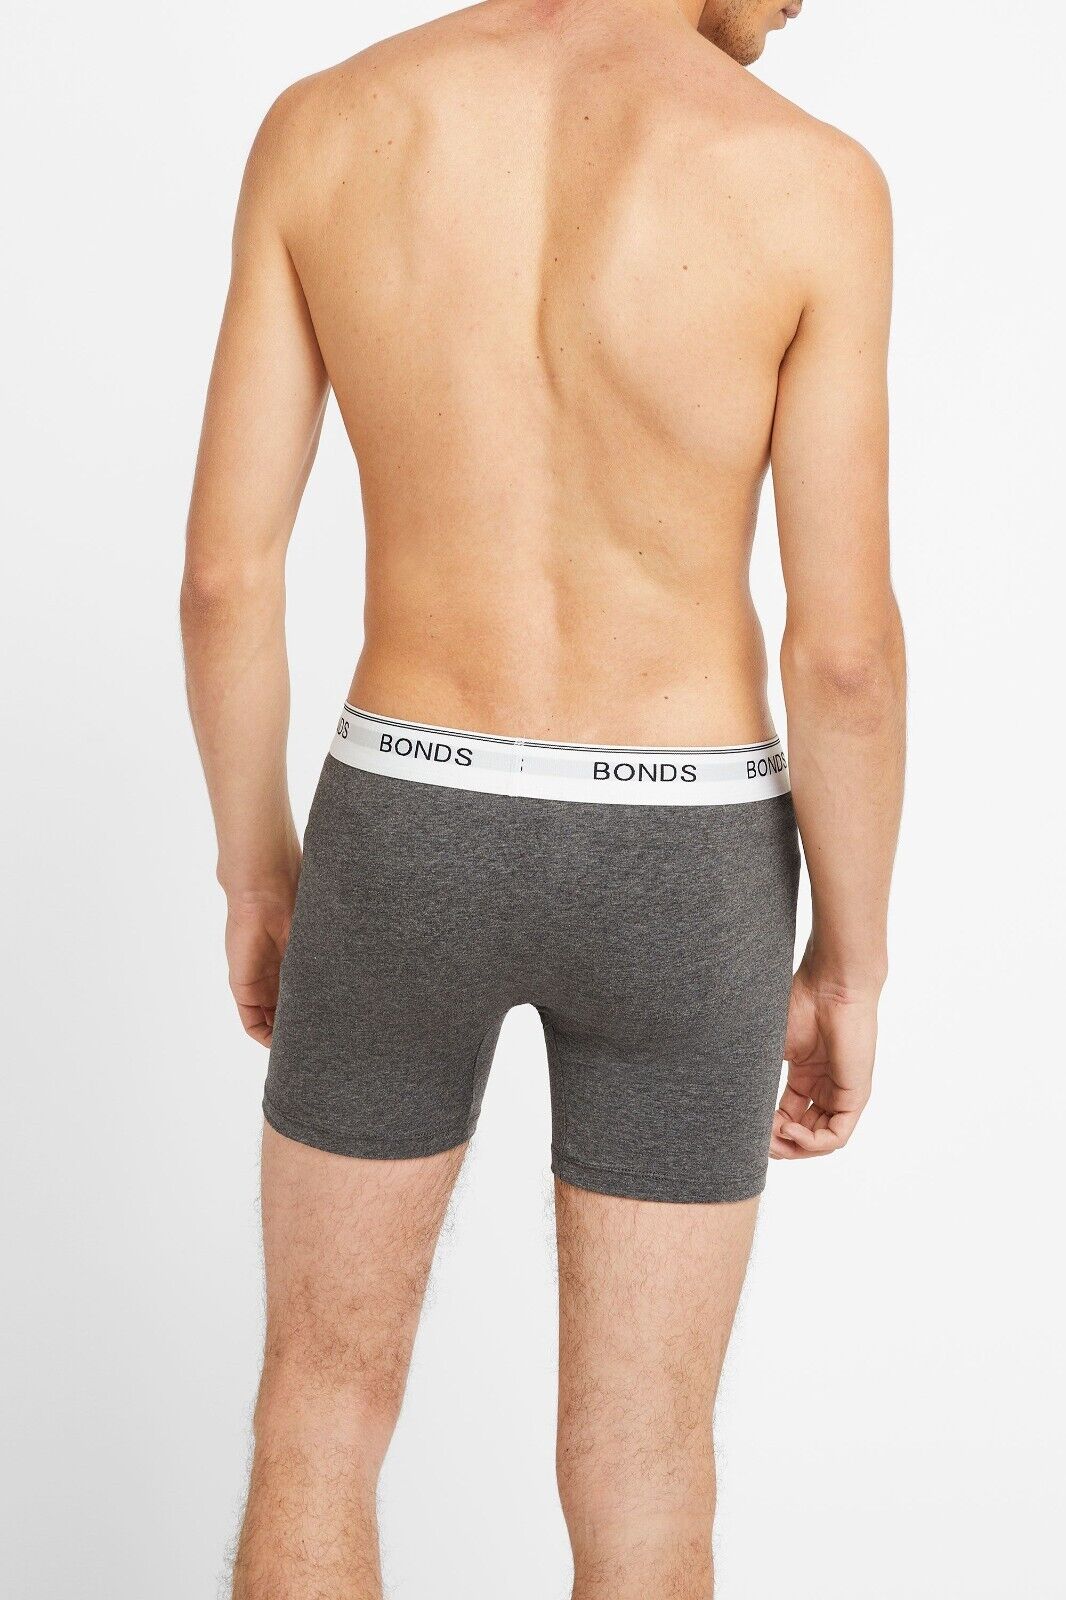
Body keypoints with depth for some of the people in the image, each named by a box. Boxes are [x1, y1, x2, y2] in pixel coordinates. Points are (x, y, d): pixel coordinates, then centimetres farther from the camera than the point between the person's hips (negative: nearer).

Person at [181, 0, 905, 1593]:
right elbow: (846, 648, -12)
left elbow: (225, 568, -4)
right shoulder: (810, 182, -12)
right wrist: (853, 961, 3)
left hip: (407, 839, 2)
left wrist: (255, 871, 11)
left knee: (322, 1412, 21)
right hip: (673, 877, -1)